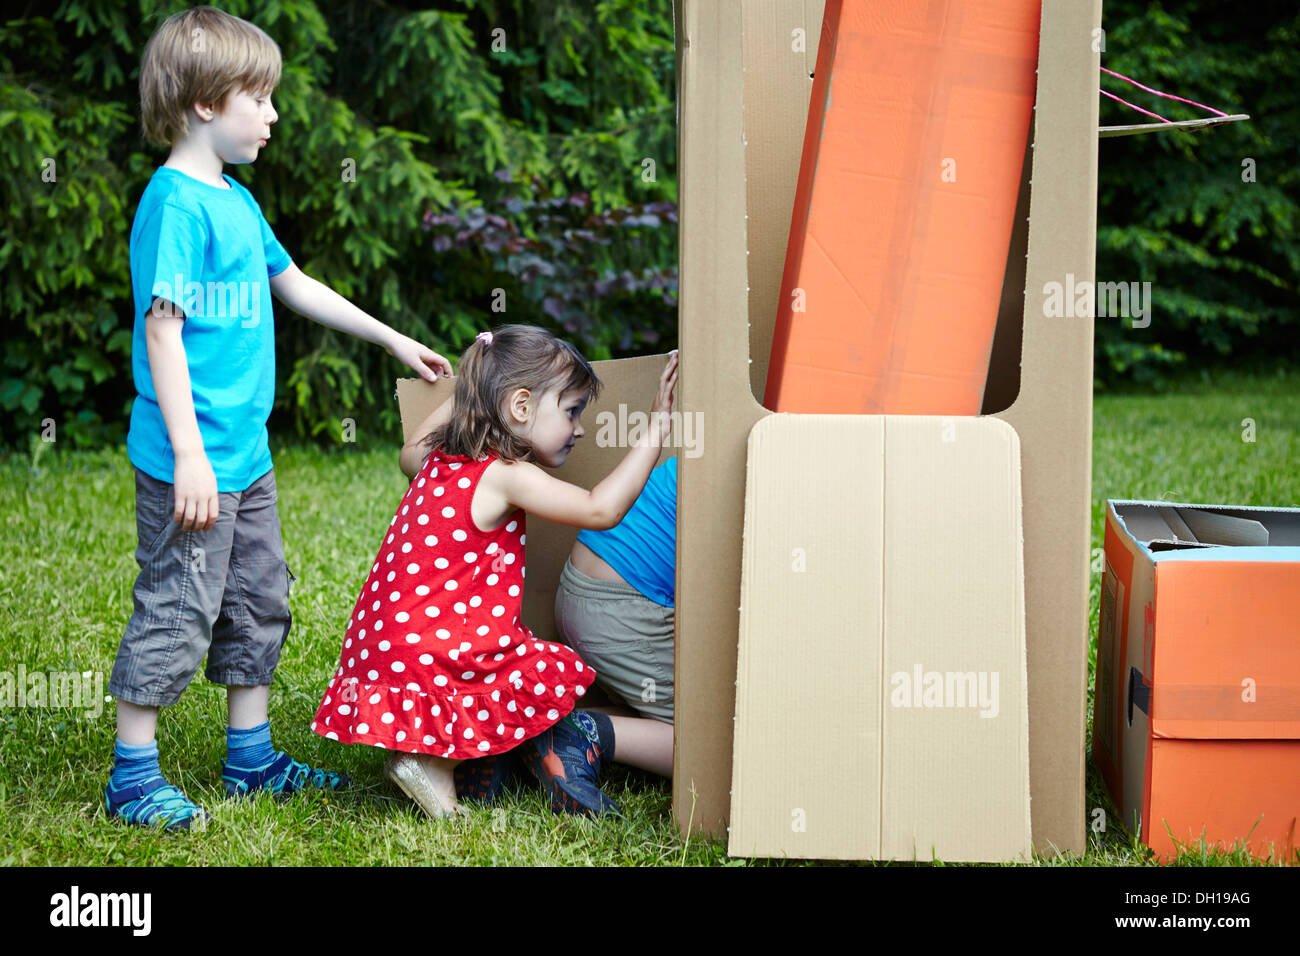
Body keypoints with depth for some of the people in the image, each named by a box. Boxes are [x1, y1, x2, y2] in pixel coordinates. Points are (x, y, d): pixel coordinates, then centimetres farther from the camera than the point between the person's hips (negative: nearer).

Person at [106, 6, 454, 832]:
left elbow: (295, 285, 26)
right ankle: (133, 777, 10)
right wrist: (189, 453, -23)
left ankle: (251, 758, 27)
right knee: (176, 612, -2)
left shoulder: (236, 201, 13)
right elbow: (162, 330, -20)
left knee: (258, 602, 16)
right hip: (192, 461, -10)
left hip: (246, 454, 10)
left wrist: (394, 340, 30)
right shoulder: (175, 203, -16)